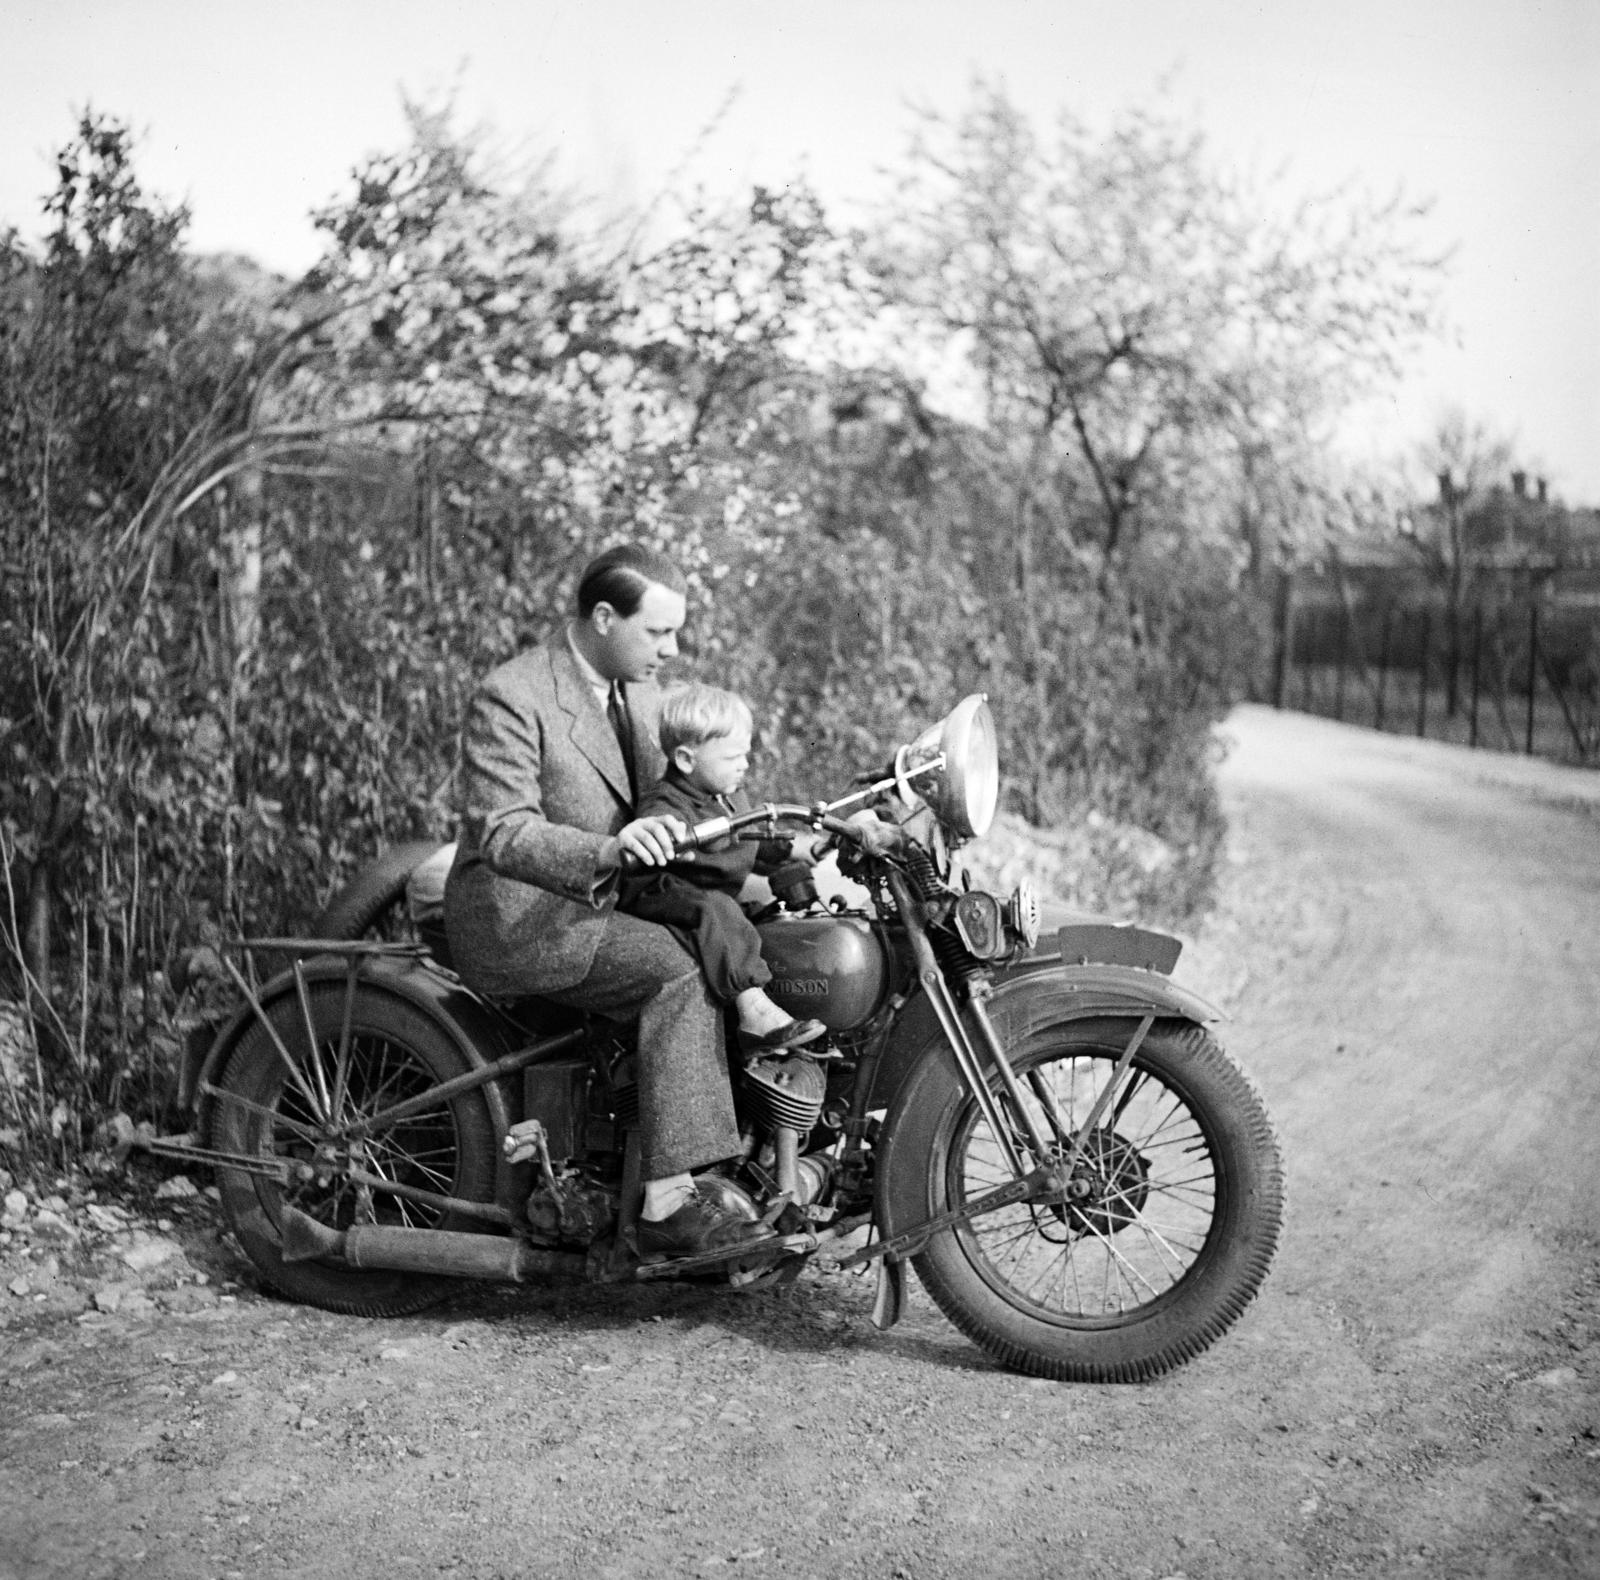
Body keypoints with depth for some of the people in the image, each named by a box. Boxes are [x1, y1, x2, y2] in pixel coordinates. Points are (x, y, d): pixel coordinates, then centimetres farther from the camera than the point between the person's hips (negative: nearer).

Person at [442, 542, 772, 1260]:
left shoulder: (638, 691, 11)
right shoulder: (511, 700, -15)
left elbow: (673, 798, 19)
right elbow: (504, 835, -24)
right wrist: (610, 849, -41)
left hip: (600, 903, 8)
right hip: (515, 916, -8)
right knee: (681, 971, -28)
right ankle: (667, 1207, -27)